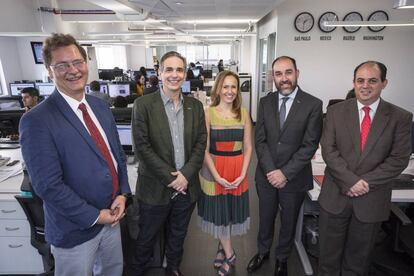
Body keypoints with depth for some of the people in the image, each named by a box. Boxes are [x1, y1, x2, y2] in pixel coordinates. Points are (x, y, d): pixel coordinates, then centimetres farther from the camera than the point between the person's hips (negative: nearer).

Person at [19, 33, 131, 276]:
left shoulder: (101, 107, 2)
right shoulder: (37, 121, -19)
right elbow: (48, 185, -21)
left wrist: (122, 194, -5)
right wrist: (94, 216, -16)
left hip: (112, 215, 6)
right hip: (75, 227, -6)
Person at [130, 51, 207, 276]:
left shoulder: (195, 105, 2)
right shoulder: (143, 104, -10)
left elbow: (201, 143, 0)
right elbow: (142, 146, -14)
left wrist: (185, 175, -12)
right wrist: (170, 177, -15)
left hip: (186, 187, 3)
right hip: (155, 188, -3)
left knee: (178, 236, 22)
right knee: (147, 238, 18)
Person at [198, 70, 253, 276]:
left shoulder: (243, 113, 1)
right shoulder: (208, 113, -7)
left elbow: (248, 147, 2)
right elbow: (204, 150, -9)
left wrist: (243, 173, -8)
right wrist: (217, 176, -15)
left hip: (238, 171, 2)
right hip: (214, 170, -2)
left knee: (232, 210, 14)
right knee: (218, 212, 9)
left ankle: (221, 248, 38)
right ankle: (229, 254, 31)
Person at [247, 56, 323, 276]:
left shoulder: (313, 104, -11)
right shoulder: (265, 102, -1)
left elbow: (309, 145, -13)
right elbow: (260, 140, -2)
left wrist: (285, 173, -16)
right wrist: (270, 171, -12)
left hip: (294, 178, -2)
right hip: (266, 175, 2)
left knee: (288, 222, 19)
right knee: (265, 218, 20)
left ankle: (282, 258, 44)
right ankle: (263, 251, 46)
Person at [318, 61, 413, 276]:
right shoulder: (336, 111, -1)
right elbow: (328, 150, -7)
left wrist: (366, 182, -15)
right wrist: (350, 181, -17)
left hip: (372, 200, 0)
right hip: (335, 195, 0)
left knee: (358, 258, 18)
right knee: (328, 254, 14)